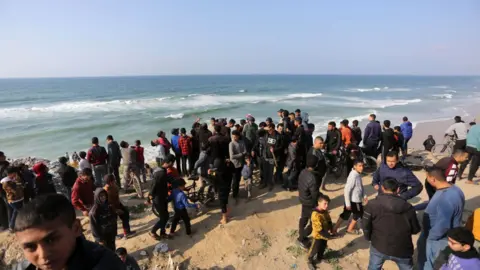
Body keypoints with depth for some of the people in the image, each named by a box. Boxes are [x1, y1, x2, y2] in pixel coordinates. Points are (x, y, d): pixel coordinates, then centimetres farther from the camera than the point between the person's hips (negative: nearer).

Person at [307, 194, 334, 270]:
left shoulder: (325, 211, -10)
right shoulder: (316, 214, -36)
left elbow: (329, 220, 3)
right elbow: (319, 229, -33)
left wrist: (330, 229, -14)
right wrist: (328, 236, -30)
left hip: (324, 234, 7)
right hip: (317, 235, -7)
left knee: (323, 247, 28)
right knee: (314, 249, 13)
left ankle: (319, 258, 55)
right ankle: (309, 261, 40)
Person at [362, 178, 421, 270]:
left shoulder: (373, 204, -14)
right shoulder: (408, 207, -7)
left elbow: (365, 225, -10)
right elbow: (416, 230, 5)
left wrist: (369, 237, 10)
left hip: (379, 247, -1)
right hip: (402, 249, 2)